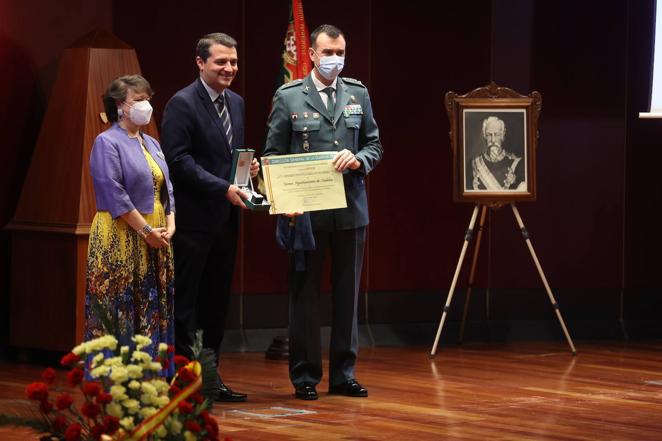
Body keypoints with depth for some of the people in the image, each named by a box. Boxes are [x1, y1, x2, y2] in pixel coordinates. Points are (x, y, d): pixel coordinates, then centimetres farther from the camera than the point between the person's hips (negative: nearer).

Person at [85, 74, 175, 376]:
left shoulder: (152, 145, 17)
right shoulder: (107, 143, -7)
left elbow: (166, 188, 16)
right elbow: (114, 194, -15)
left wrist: (169, 226, -1)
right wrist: (146, 231, -16)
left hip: (155, 242, 8)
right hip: (120, 240, -8)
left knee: (155, 314, 6)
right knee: (121, 314, -8)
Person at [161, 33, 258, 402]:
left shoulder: (236, 103, 13)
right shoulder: (182, 104, -11)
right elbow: (178, 160, -18)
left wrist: (249, 165, 1)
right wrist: (223, 188, -21)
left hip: (225, 217, 8)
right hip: (194, 216, -8)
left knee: (217, 302, 11)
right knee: (187, 301, -1)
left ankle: (210, 377, 18)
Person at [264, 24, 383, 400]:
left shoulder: (358, 95, 9)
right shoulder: (288, 98, 0)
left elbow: (374, 146, 12)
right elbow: (273, 154, 0)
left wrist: (358, 159, -10)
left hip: (351, 210, 3)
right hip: (306, 211, -3)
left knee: (348, 293, 8)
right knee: (305, 294, 2)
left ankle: (344, 373, 15)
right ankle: (305, 376, 9)